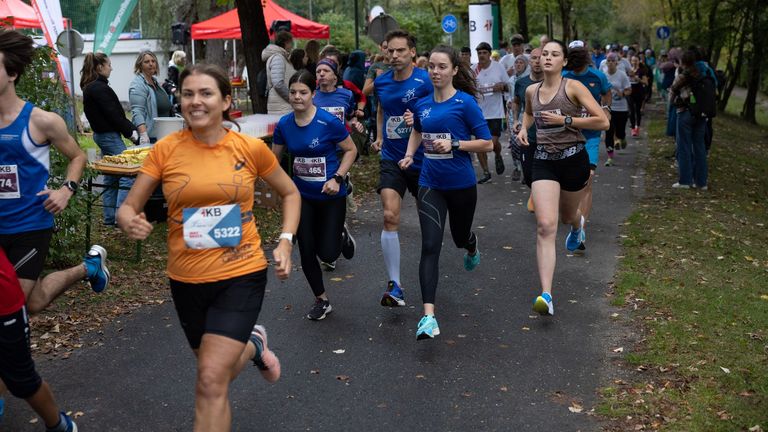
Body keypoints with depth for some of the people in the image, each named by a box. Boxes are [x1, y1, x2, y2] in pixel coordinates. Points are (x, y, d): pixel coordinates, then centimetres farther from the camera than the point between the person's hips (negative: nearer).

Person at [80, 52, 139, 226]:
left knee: (110, 179, 14)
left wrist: (130, 128, 8)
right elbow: (113, 114, -18)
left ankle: (110, 219, 18)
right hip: (109, 135, -11)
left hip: (102, 134, 11)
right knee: (127, 175, -10)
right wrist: (130, 131, -10)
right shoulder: (99, 88, -15)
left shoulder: (91, 87, 15)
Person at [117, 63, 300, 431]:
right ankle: (252, 344, 54)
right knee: (215, 372, 22)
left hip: (241, 275, -2)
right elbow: (128, 207, -2)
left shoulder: (251, 148, -7)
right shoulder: (165, 150, -7)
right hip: (187, 280, 3)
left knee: (211, 380, -16)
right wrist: (130, 224, -25)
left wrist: (285, 242, -4)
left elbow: (290, 194, 9)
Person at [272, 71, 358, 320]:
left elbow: (351, 150, -7)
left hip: (331, 196, -4)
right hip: (302, 196, 4)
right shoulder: (284, 124, -5)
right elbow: (274, 157, 9)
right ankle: (322, 300, 25)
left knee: (327, 253, -4)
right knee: (306, 251, 4)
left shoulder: (328, 122, -18)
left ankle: (342, 236, 34)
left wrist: (337, 178, -18)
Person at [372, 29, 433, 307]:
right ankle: (394, 285, -8)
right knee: (390, 216, -13)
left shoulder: (426, 81, -12)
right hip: (391, 159, 2)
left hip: (421, 159, -2)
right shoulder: (381, 82, 3)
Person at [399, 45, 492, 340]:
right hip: (431, 185, 2)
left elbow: (486, 143, -10)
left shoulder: (465, 102, -11)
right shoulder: (422, 105, 3)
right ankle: (429, 316, -17)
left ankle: (472, 247, 63)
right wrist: (409, 155, 8)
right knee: (430, 246, -12)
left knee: (460, 237, 21)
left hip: (461, 185, -2)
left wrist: (454, 144, -22)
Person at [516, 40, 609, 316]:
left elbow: (603, 121, -12)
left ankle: (578, 223, 66)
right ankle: (546, 295, -21)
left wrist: (565, 120, -17)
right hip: (543, 161, 2)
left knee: (567, 216, 22)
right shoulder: (531, 91, 6)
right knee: (545, 227, -16)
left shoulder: (573, 87, -7)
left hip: (573, 159, -2)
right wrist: (524, 128, 9)